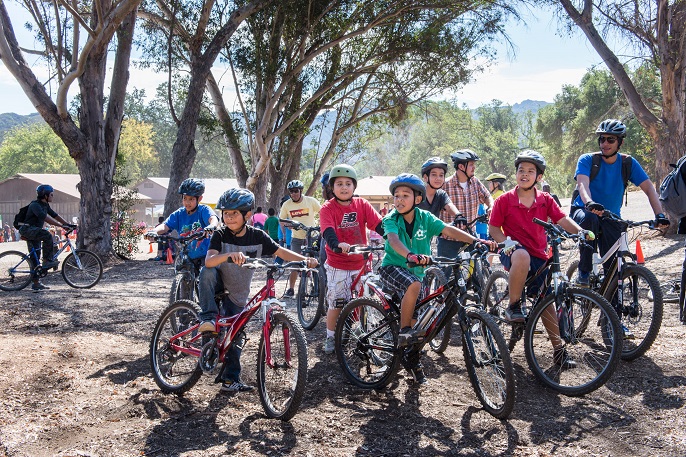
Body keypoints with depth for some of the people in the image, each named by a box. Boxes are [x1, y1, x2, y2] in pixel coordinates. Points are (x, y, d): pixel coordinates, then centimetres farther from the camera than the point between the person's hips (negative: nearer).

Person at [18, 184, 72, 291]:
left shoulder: (45, 205, 11)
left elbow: (55, 215, 12)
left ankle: (36, 283, 10)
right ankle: (47, 261, -23)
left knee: (35, 257, 8)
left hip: (34, 231, 10)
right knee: (47, 235, -32)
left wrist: (68, 224, 3)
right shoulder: (35, 205, -19)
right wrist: (61, 225, -35)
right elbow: (46, 218, -31)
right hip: (27, 229, -10)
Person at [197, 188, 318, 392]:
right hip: (219, 286, -2)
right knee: (207, 272, -34)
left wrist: (305, 259, -24)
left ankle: (230, 378, 17)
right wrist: (229, 255, -53)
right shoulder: (220, 235, -18)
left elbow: (281, 252, -8)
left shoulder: (257, 236, -11)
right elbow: (209, 261, -33)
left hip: (237, 294, 2)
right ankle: (208, 319, -29)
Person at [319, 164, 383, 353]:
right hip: (337, 264, -3)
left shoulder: (362, 205, 1)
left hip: (360, 262, 3)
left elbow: (378, 224, -9)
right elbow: (328, 231, -24)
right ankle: (330, 338, 19)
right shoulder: (328, 208, -7)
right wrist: (337, 244, -45)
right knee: (337, 304, 0)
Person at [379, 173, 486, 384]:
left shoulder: (425, 218, -5)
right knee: (413, 285, -35)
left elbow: (449, 230, -15)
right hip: (391, 269, -4)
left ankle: (411, 360, 25)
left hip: (415, 271, 4)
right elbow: (393, 239, -34)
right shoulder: (391, 219, -14)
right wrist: (410, 255, -55)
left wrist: (476, 241, -29)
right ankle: (404, 332, -20)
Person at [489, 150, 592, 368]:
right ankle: (513, 306, -21)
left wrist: (580, 232, -22)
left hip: (539, 256, 4)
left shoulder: (545, 200, 4)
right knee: (522, 256, -40)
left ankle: (559, 349, 17)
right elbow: (493, 228, 1)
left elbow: (562, 219, -4)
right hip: (514, 251, -3)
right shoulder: (504, 200, -3)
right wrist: (505, 242, -18)